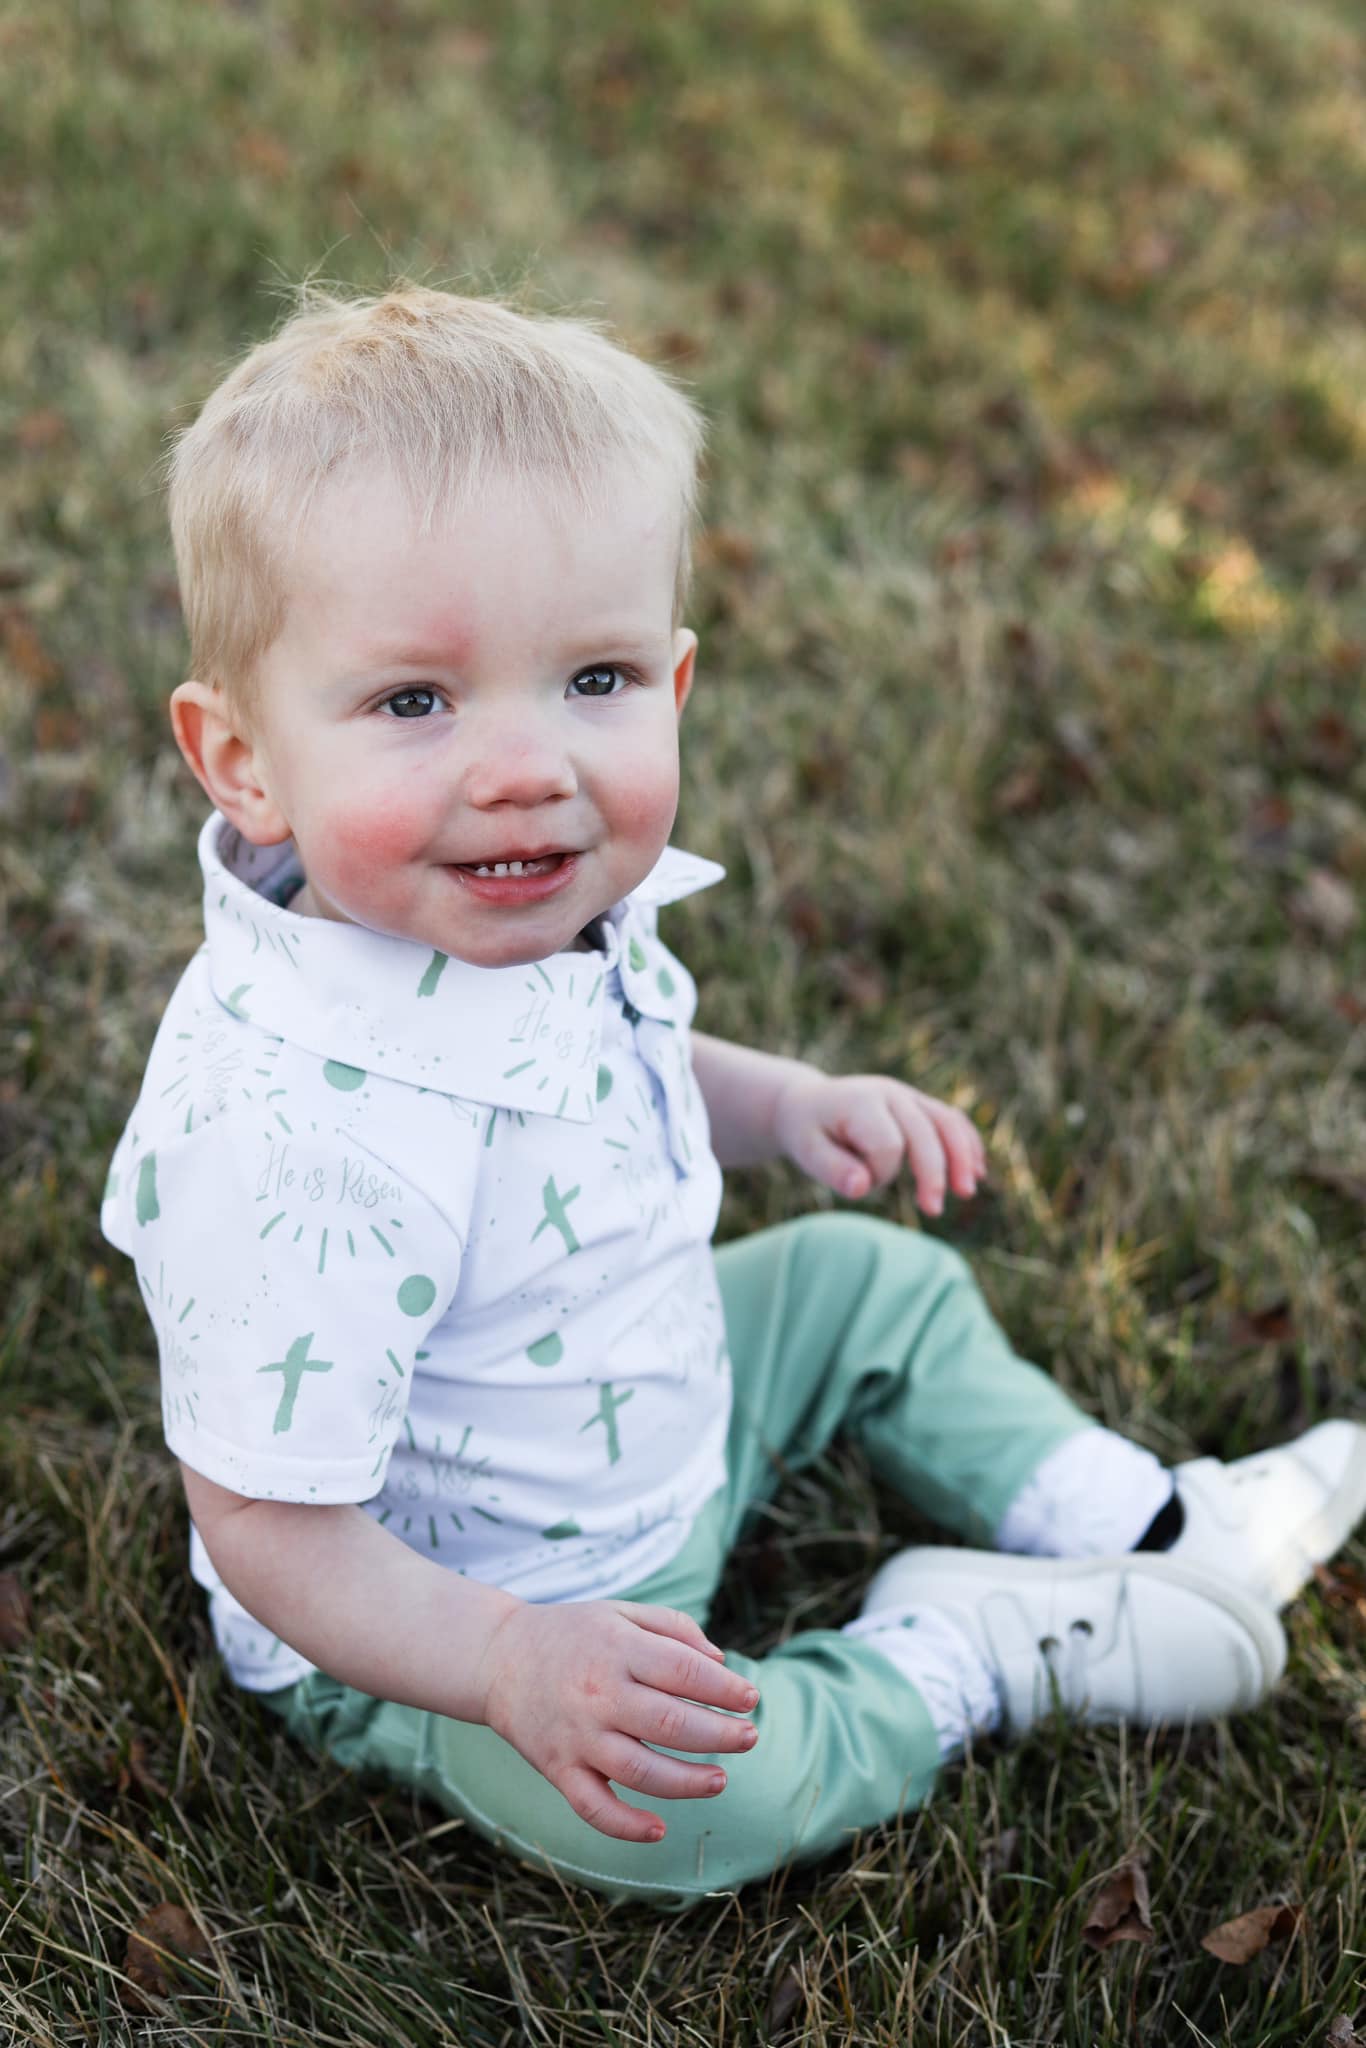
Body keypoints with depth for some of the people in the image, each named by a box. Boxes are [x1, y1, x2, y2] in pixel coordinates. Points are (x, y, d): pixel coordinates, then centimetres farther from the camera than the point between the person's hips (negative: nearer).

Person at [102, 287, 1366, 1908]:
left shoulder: (540, 904, -13)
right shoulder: (301, 1141, -41)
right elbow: (266, 1524, -31)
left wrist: (781, 1107, -3)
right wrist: (511, 1660, -38)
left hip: (657, 1441, 8)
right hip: (429, 1623, -8)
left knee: (866, 1280, 16)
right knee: (680, 1804, -29)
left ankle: (1138, 1529, 27)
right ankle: (960, 1654, -3)